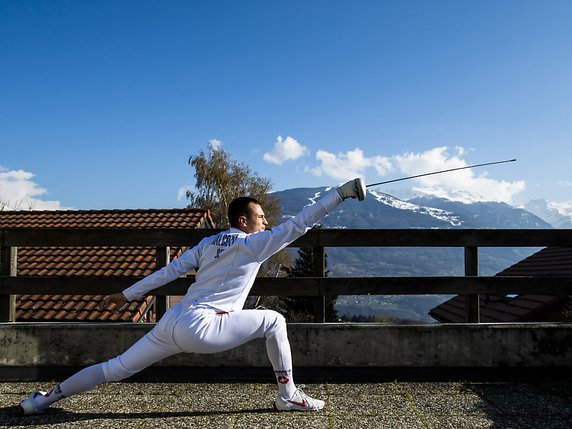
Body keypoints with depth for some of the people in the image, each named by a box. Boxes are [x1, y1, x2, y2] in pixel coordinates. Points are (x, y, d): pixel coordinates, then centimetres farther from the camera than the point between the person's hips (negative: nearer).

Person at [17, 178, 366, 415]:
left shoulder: (208, 242, 16)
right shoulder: (253, 244, -4)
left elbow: (170, 270, 13)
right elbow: (298, 225, -7)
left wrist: (128, 294, 17)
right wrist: (342, 192, -4)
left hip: (173, 322, 8)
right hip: (199, 327, -8)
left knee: (116, 369, 18)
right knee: (274, 321, 2)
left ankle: (43, 399, 25)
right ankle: (289, 396, 6)